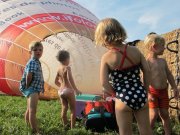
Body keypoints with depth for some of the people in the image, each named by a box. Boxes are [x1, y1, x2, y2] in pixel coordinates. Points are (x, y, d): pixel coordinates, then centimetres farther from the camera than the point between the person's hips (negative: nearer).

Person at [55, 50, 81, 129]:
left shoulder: (59, 69, 10)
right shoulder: (67, 68, -12)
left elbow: (56, 82, 18)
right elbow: (70, 79, -26)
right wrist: (76, 89, -24)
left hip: (61, 91, 7)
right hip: (68, 90, -7)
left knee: (64, 109, 12)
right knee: (73, 109, 3)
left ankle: (65, 125, 18)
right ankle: (72, 127, 3)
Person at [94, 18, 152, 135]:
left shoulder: (106, 57, -10)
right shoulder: (135, 50, -1)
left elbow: (104, 83, -13)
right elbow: (147, 70, 2)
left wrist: (116, 94, 4)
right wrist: (145, 91, 11)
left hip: (124, 99, -3)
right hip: (141, 96, 4)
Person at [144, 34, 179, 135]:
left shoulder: (163, 61, 10)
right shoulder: (147, 62, -12)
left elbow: (169, 75, 17)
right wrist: (147, 93, -23)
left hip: (164, 91, 6)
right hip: (152, 92, -6)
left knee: (165, 114, 12)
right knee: (154, 115, -8)